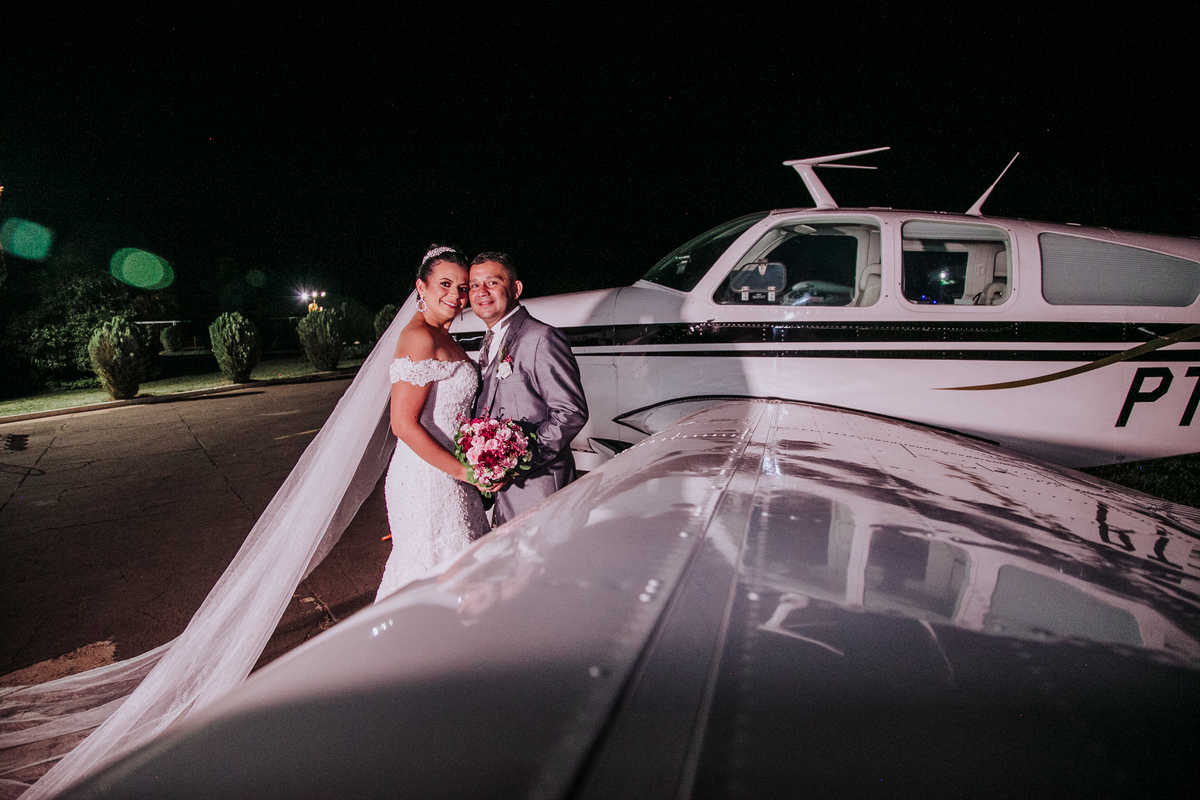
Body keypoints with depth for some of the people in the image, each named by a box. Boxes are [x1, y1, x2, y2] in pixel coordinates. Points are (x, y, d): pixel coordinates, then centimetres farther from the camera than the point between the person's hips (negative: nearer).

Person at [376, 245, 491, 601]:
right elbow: (403, 423, -22)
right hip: (428, 477, -9)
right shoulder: (419, 337, -18)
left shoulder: (444, 338, 12)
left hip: (447, 475, 9)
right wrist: (463, 471, -19)